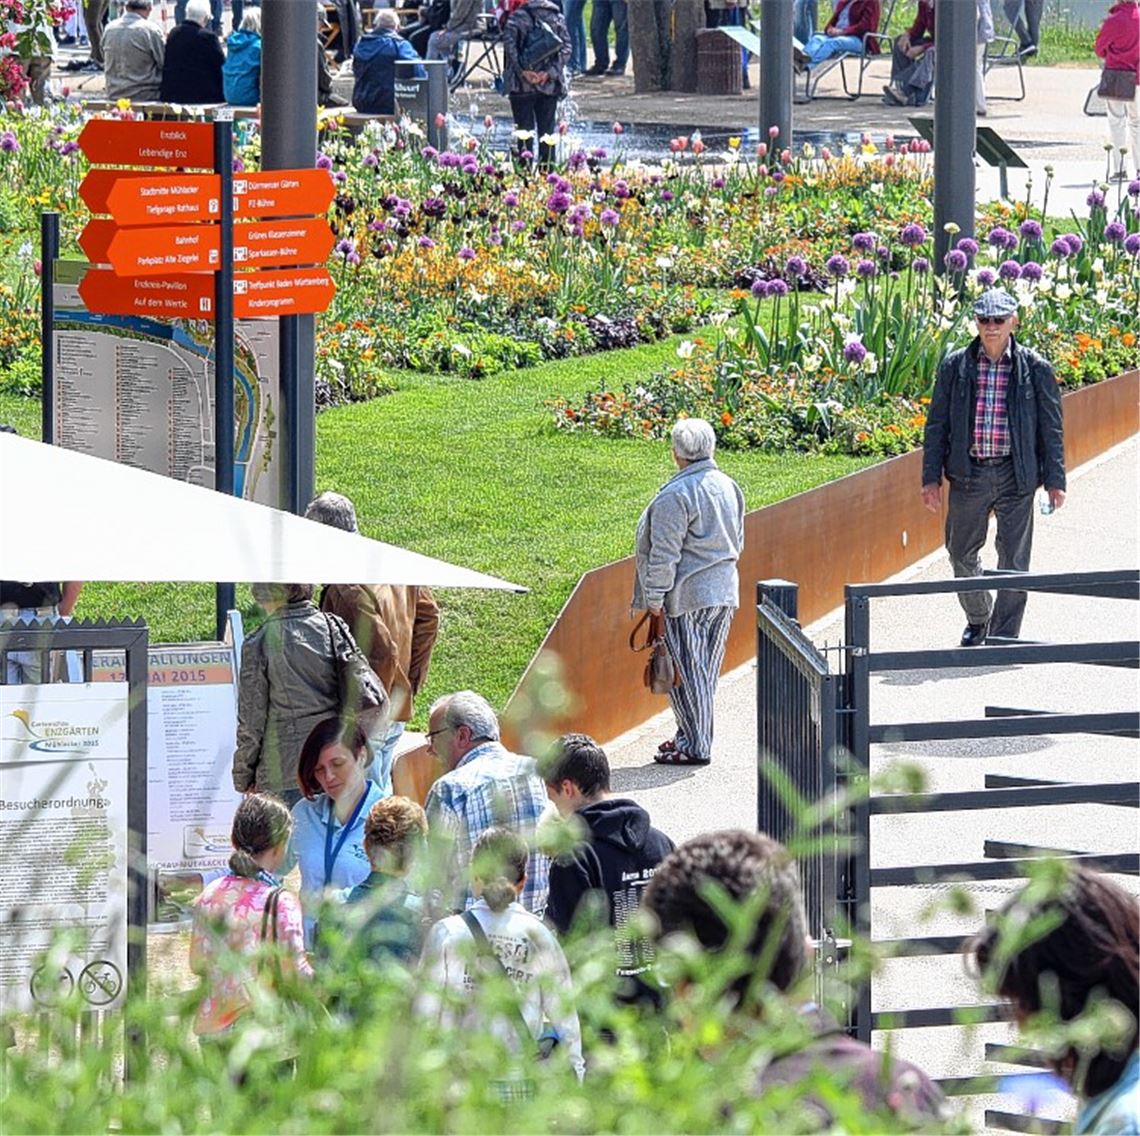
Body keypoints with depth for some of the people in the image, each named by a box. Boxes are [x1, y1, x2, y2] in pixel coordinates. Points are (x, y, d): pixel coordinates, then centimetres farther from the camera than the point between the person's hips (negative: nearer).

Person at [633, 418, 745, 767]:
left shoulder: (675, 496, -17)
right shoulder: (729, 487, 7)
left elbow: (664, 555, -16)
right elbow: (737, 543, 17)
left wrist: (655, 605, -12)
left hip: (686, 595, -8)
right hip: (724, 592, 8)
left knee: (687, 670, 1)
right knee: (705, 670, 15)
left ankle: (694, 746, 4)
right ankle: (691, 736, 25)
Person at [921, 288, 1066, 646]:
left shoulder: (1035, 369, -1)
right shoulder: (955, 366, 2)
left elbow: (1051, 427, 3)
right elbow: (937, 424, 6)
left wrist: (1055, 480, 0)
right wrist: (931, 478, 2)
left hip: (1015, 477, -2)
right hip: (968, 475, 2)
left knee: (1013, 562, 0)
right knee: (961, 554, 13)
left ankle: (1004, 639, 9)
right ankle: (978, 619, 37)